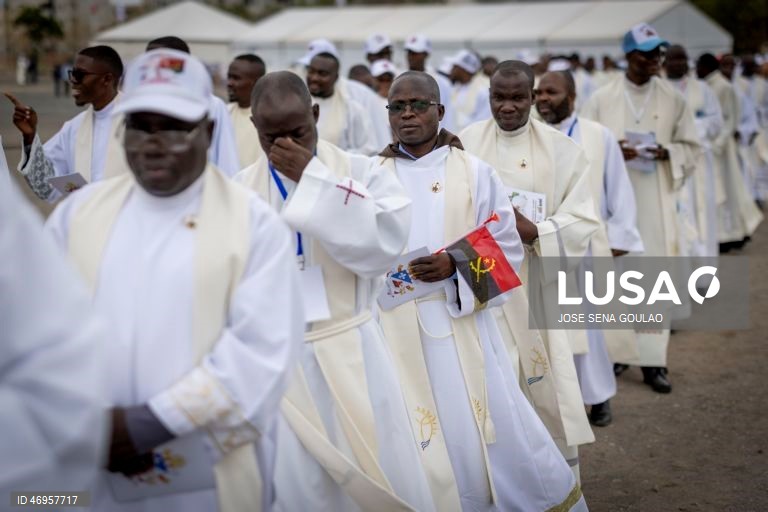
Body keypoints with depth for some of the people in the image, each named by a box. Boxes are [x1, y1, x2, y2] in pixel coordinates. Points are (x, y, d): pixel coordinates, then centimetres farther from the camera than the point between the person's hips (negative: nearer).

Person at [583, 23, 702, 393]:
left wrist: (667, 153, -12)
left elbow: (691, 148, 9)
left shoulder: (674, 100, 4)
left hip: (656, 202, 1)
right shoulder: (600, 100, 1)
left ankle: (653, 360, 5)